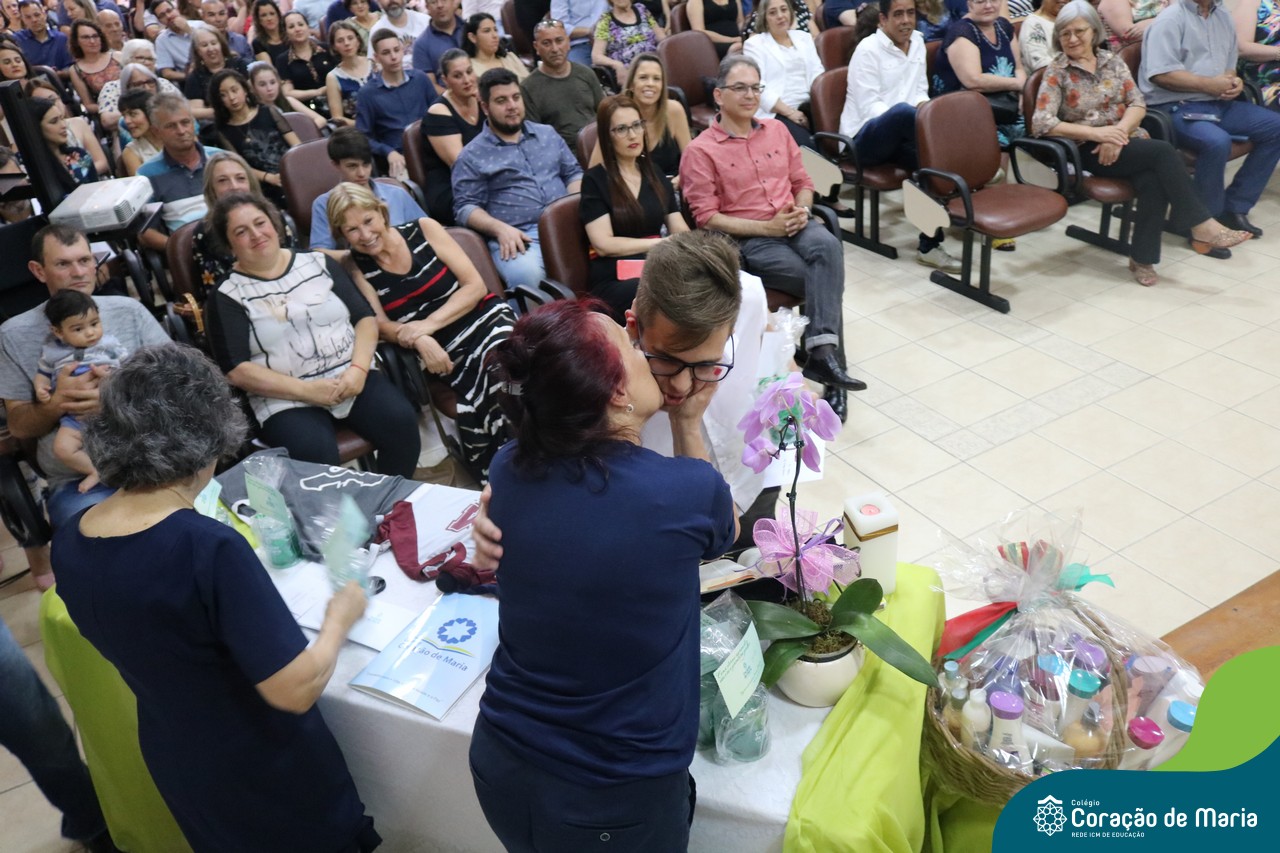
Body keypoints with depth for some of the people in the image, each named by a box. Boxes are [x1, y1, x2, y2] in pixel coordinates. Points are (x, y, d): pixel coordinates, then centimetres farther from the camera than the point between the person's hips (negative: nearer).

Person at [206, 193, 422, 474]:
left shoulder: (318, 262, 11)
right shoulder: (227, 296, 3)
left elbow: (365, 317, 8)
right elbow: (237, 371, -5)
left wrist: (358, 369, -10)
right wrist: (306, 390, -15)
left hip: (351, 377, 3)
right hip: (286, 399, -3)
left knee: (401, 422, -24)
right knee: (316, 454, -33)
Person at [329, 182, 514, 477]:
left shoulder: (424, 230, 3)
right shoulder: (356, 267, 6)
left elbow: (475, 286, 0)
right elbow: (380, 324, 0)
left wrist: (429, 324, -13)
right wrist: (419, 340, -22)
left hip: (485, 317, 0)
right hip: (444, 349, 0)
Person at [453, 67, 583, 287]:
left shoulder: (548, 133, 22)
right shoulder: (472, 156, 9)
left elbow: (574, 172, 22)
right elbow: (465, 207, 2)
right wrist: (500, 229, -17)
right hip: (518, 236, -4)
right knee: (526, 274, -38)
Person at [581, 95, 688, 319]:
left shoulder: (656, 177, 21)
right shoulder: (595, 180, 5)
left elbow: (681, 232, 13)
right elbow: (604, 244, -6)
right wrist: (662, 242, -5)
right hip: (614, 281, -5)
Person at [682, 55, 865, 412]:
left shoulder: (776, 130, 16)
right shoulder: (700, 151, -3)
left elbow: (802, 182, 20)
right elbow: (707, 217, -8)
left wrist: (801, 210, -4)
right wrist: (767, 227, -14)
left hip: (794, 225, 5)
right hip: (748, 239, -4)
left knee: (827, 245, -31)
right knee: (819, 275, -27)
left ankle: (822, 354, -37)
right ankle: (823, 353, -15)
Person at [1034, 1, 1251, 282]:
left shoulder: (1113, 62, 12)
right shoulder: (1056, 72, -1)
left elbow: (1138, 104, 5)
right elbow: (1040, 122, -15)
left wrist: (1118, 132, -17)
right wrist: (1096, 132, -21)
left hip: (1128, 140, 4)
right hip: (1090, 151, -4)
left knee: (1154, 179, -29)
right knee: (1163, 151, -27)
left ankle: (1142, 257, -20)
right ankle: (1202, 226, -21)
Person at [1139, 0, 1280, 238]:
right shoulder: (1171, 19, -7)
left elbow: (1229, 64, 25)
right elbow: (1160, 74, -19)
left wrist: (1234, 81, 1)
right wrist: (1209, 84, -15)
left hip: (1219, 103, 9)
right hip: (1176, 107, -9)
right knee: (1216, 141, -34)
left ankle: (1234, 207, 1)